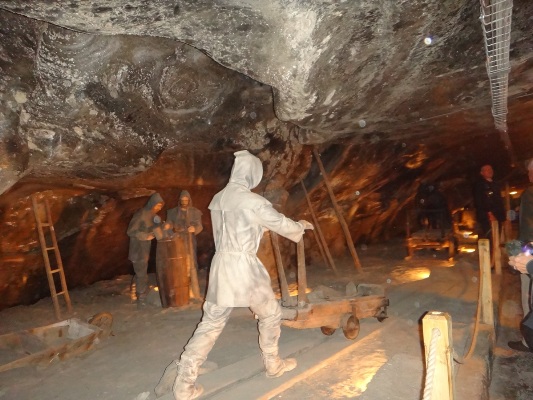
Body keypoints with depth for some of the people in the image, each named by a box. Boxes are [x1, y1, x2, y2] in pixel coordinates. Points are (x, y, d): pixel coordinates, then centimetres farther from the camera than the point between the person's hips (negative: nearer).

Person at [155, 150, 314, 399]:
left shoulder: (218, 199, 7)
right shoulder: (253, 202, -14)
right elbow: (282, 224, 0)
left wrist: (262, 226, 36)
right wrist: (301, 226, 21)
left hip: (221, 266, 6)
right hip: (244, 267, -6)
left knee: (210, 324, 13)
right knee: (270, 315, 19)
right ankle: (273, 365, 36)